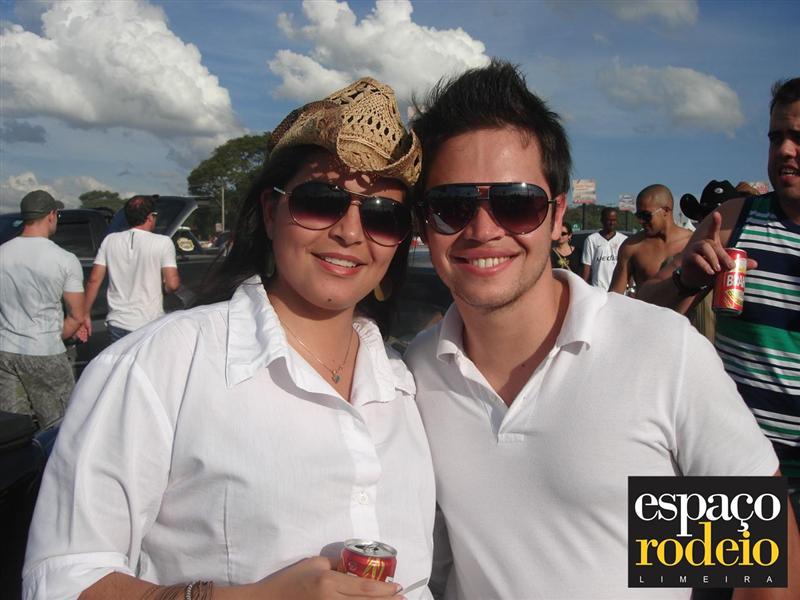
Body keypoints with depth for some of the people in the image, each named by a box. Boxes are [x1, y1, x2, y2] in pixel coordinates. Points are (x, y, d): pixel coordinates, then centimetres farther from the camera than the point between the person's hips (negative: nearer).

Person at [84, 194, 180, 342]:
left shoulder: (110, 240, 3)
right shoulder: (163, 243, -8)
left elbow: (94, 280, 2)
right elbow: (172, 285, -13)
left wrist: (86, 315, 9)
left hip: (117, 325, 4)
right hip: (150, 326, -4)